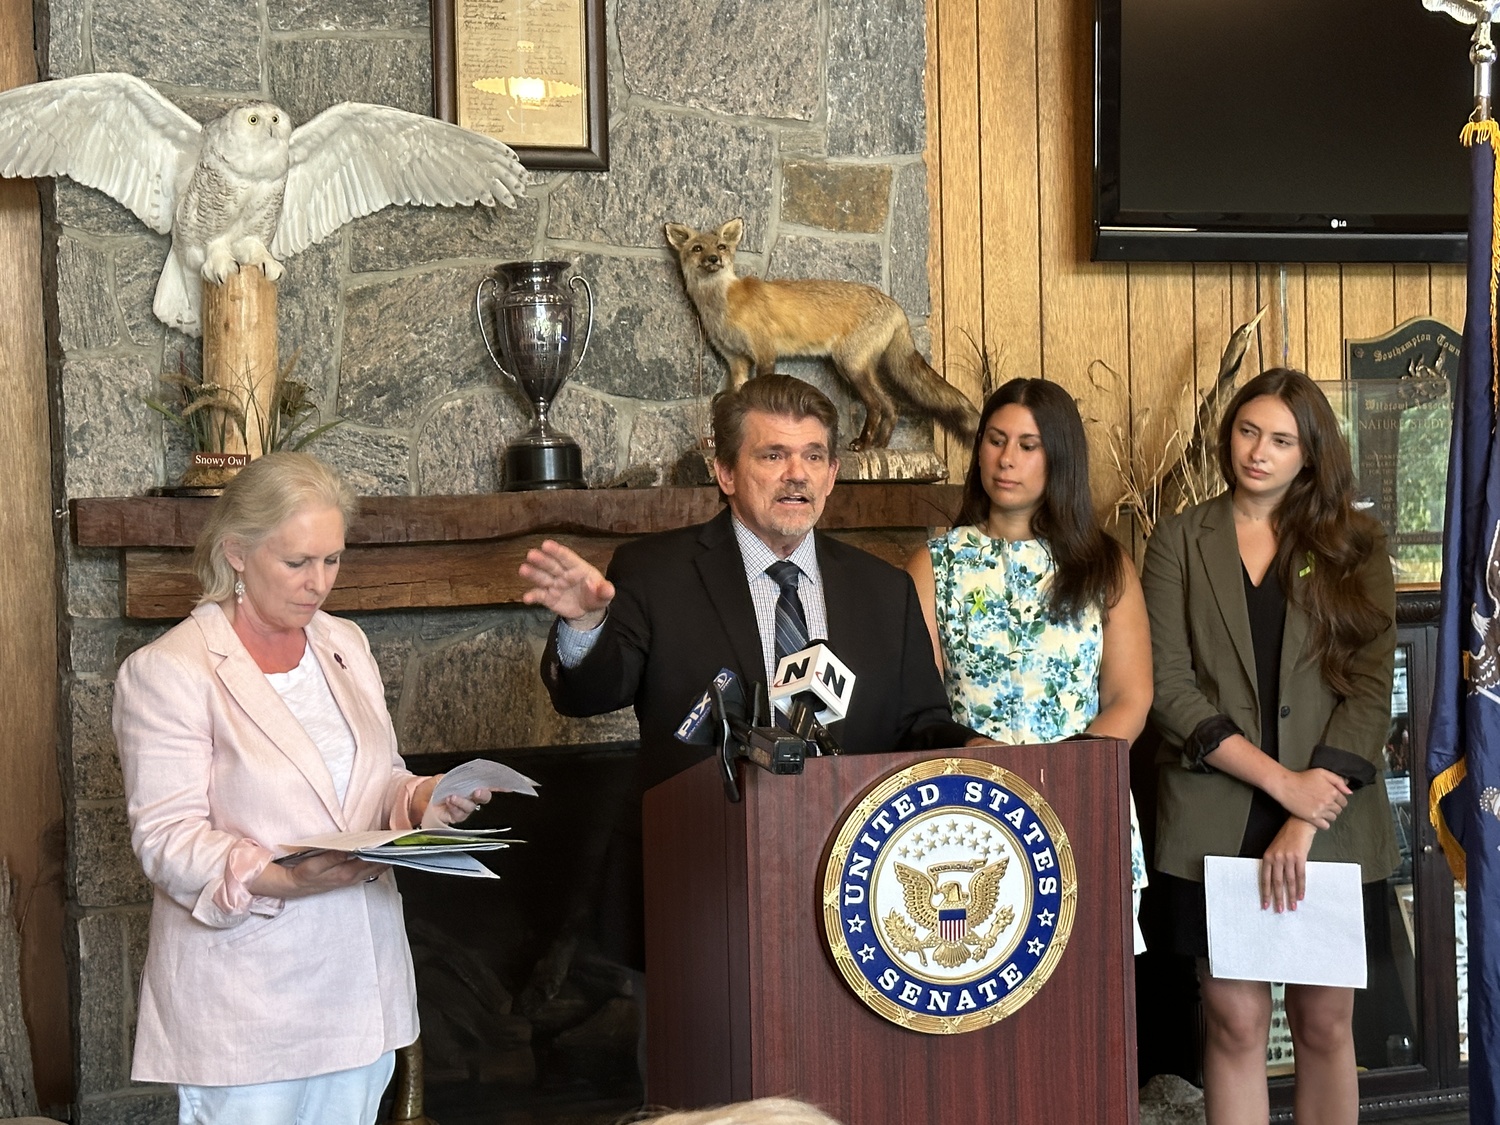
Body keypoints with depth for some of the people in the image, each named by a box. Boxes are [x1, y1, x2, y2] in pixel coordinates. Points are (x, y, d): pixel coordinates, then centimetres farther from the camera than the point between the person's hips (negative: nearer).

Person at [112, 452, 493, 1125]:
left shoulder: (345, 645, 10)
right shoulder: (167, 672, -10)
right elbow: (168, 842, -14)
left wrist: (423, 800, -5)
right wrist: (283, 878, -29)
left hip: (357, 981, 6)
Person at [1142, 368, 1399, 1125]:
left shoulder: (1353, 545, 6)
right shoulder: (1180, 542, 5)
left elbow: (1370, 690, -2)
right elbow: (1168, 686, -4)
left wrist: (1305, 825, -12)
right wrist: (1280, 781, -13)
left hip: (1327, 824, 1)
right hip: (1217, 822, 0)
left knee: (1325, 1022, 6)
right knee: (1236, 1020, 1)